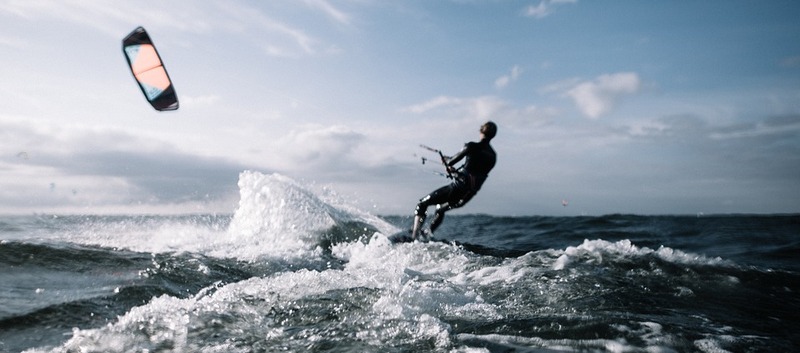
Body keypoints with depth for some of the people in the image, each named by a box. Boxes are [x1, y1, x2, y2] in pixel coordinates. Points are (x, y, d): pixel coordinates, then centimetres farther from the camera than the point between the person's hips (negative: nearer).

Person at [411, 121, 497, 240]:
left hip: (458, 188, -7)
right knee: (440, 208, 33)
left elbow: (450, 162, -11)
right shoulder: (493, 156, 11)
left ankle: (414, 236, -5)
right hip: (469, 195, 7)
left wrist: (446, 160, 13)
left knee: (422, 203, 6)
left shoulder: (472, 146, -10)